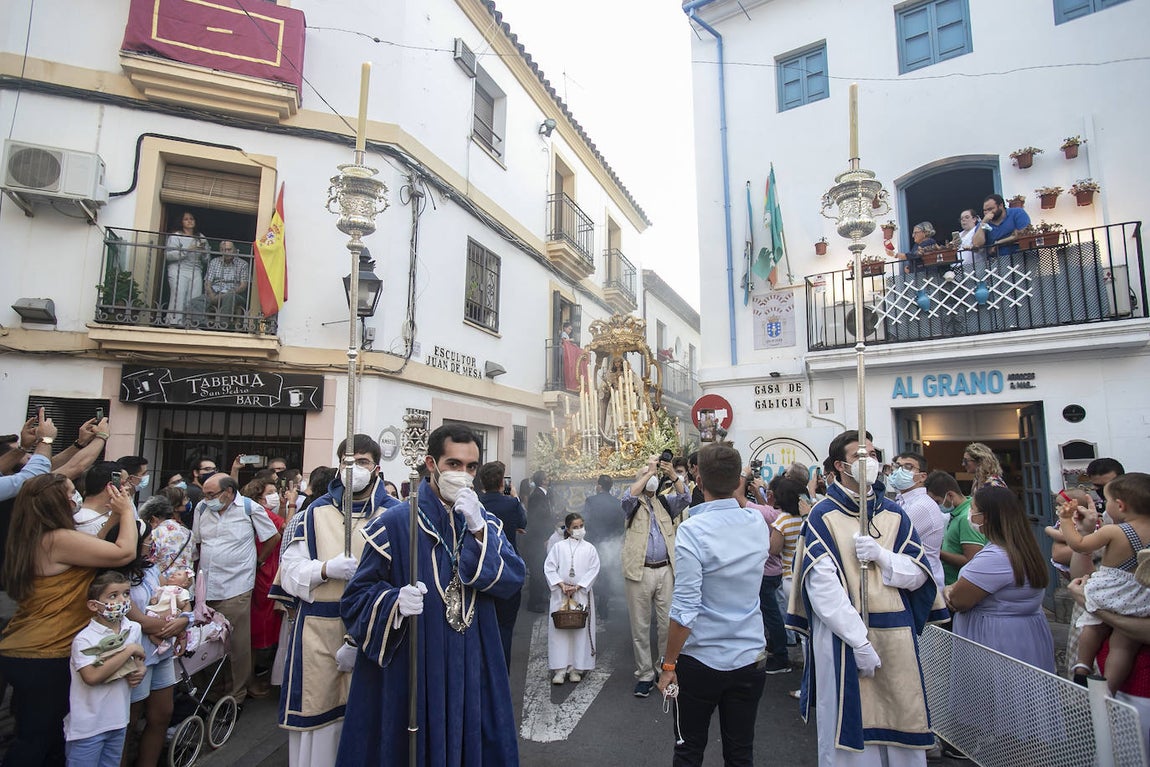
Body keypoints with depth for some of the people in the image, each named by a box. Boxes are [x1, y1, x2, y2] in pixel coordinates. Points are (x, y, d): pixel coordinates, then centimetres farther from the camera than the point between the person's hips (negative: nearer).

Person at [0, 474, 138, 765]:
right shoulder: (58, 540, -22)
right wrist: (126, 511, -8)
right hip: (45, 659, -9)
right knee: (36, 741, 6)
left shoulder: (31, 540, 7)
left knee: (32, 736, 22)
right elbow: (125, 553, -20)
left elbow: (92, 547, 14)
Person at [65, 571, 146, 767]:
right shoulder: (84, 639, -18)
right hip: (87, 727, -6)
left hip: (119, 720, 6)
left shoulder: (134, 629, 0)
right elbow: (92, 677, -28)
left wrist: (140, 671, -6)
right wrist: (129, 651, -25)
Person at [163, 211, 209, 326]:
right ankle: (174, 325, -10)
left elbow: (206, 259, 18)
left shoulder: (201, 238, 20)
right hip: (179, 272, -3)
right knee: (178, 300, -12)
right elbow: (168, 255, -6)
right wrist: (186, 250, -14)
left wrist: (203, 250, -3)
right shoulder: (175, 236, 6)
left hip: (196, 273, 4)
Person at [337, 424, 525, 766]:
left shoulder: (486, 523, 5)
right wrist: (395, 601, -27)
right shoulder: (395, 523, -9)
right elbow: (358, 594, -7)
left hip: (472, 669, 4)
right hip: (410, 670, -3)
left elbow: (512, 581, -8)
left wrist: (479, 532, -19)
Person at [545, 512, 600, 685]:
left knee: (581, 630, 1)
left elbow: (593, 570, -2)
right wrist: (561, 585, -11)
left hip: (582, 594, 0)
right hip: (560, 593, 0)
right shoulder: (558, 547, 3)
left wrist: (577, 587, -10)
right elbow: (549, 568, -1)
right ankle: (560, 669, 6)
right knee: (559, 629, -1)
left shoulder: (590, 548, 4)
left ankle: (576, 668, 12)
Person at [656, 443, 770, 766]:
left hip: (700, 661, -4)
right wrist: (737, 496, 16)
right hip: (750, 658, 4)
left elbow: (685, 609, -21)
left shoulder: (692, 530, -21)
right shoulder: (758, 523, -5)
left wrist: (668, 664, -10)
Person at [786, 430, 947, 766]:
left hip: (896, 636, 5)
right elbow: (822, 586, -13)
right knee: (850, 729, 4)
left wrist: (881, 555, -13)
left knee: (899, 723, 12)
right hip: (843, 637, -4)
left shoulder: (893, 515, 10)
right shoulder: (823, 516, -6)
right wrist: (859, 641, -17)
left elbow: (919, 574, 5)